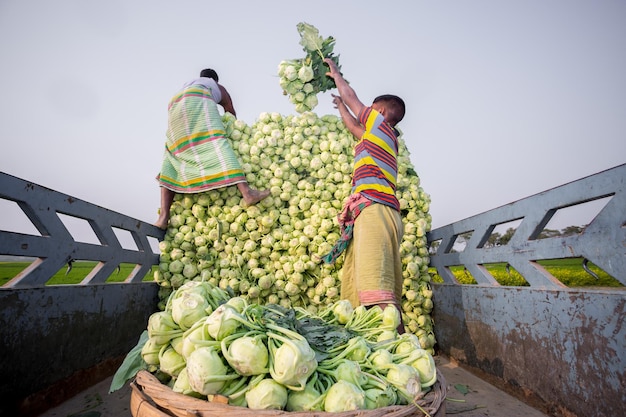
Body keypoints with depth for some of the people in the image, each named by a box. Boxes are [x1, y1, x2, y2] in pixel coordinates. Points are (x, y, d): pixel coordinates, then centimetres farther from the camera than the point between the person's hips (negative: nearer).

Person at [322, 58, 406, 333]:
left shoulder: (381, 124, 10)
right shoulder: (378, 136, 30)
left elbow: (351, 96, 21)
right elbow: (355, 128, 48)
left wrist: (336, 74, 38)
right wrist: (340, 106, 63)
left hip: (374, 207, -9)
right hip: (377, 210, 9)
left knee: (376, 285, -20)